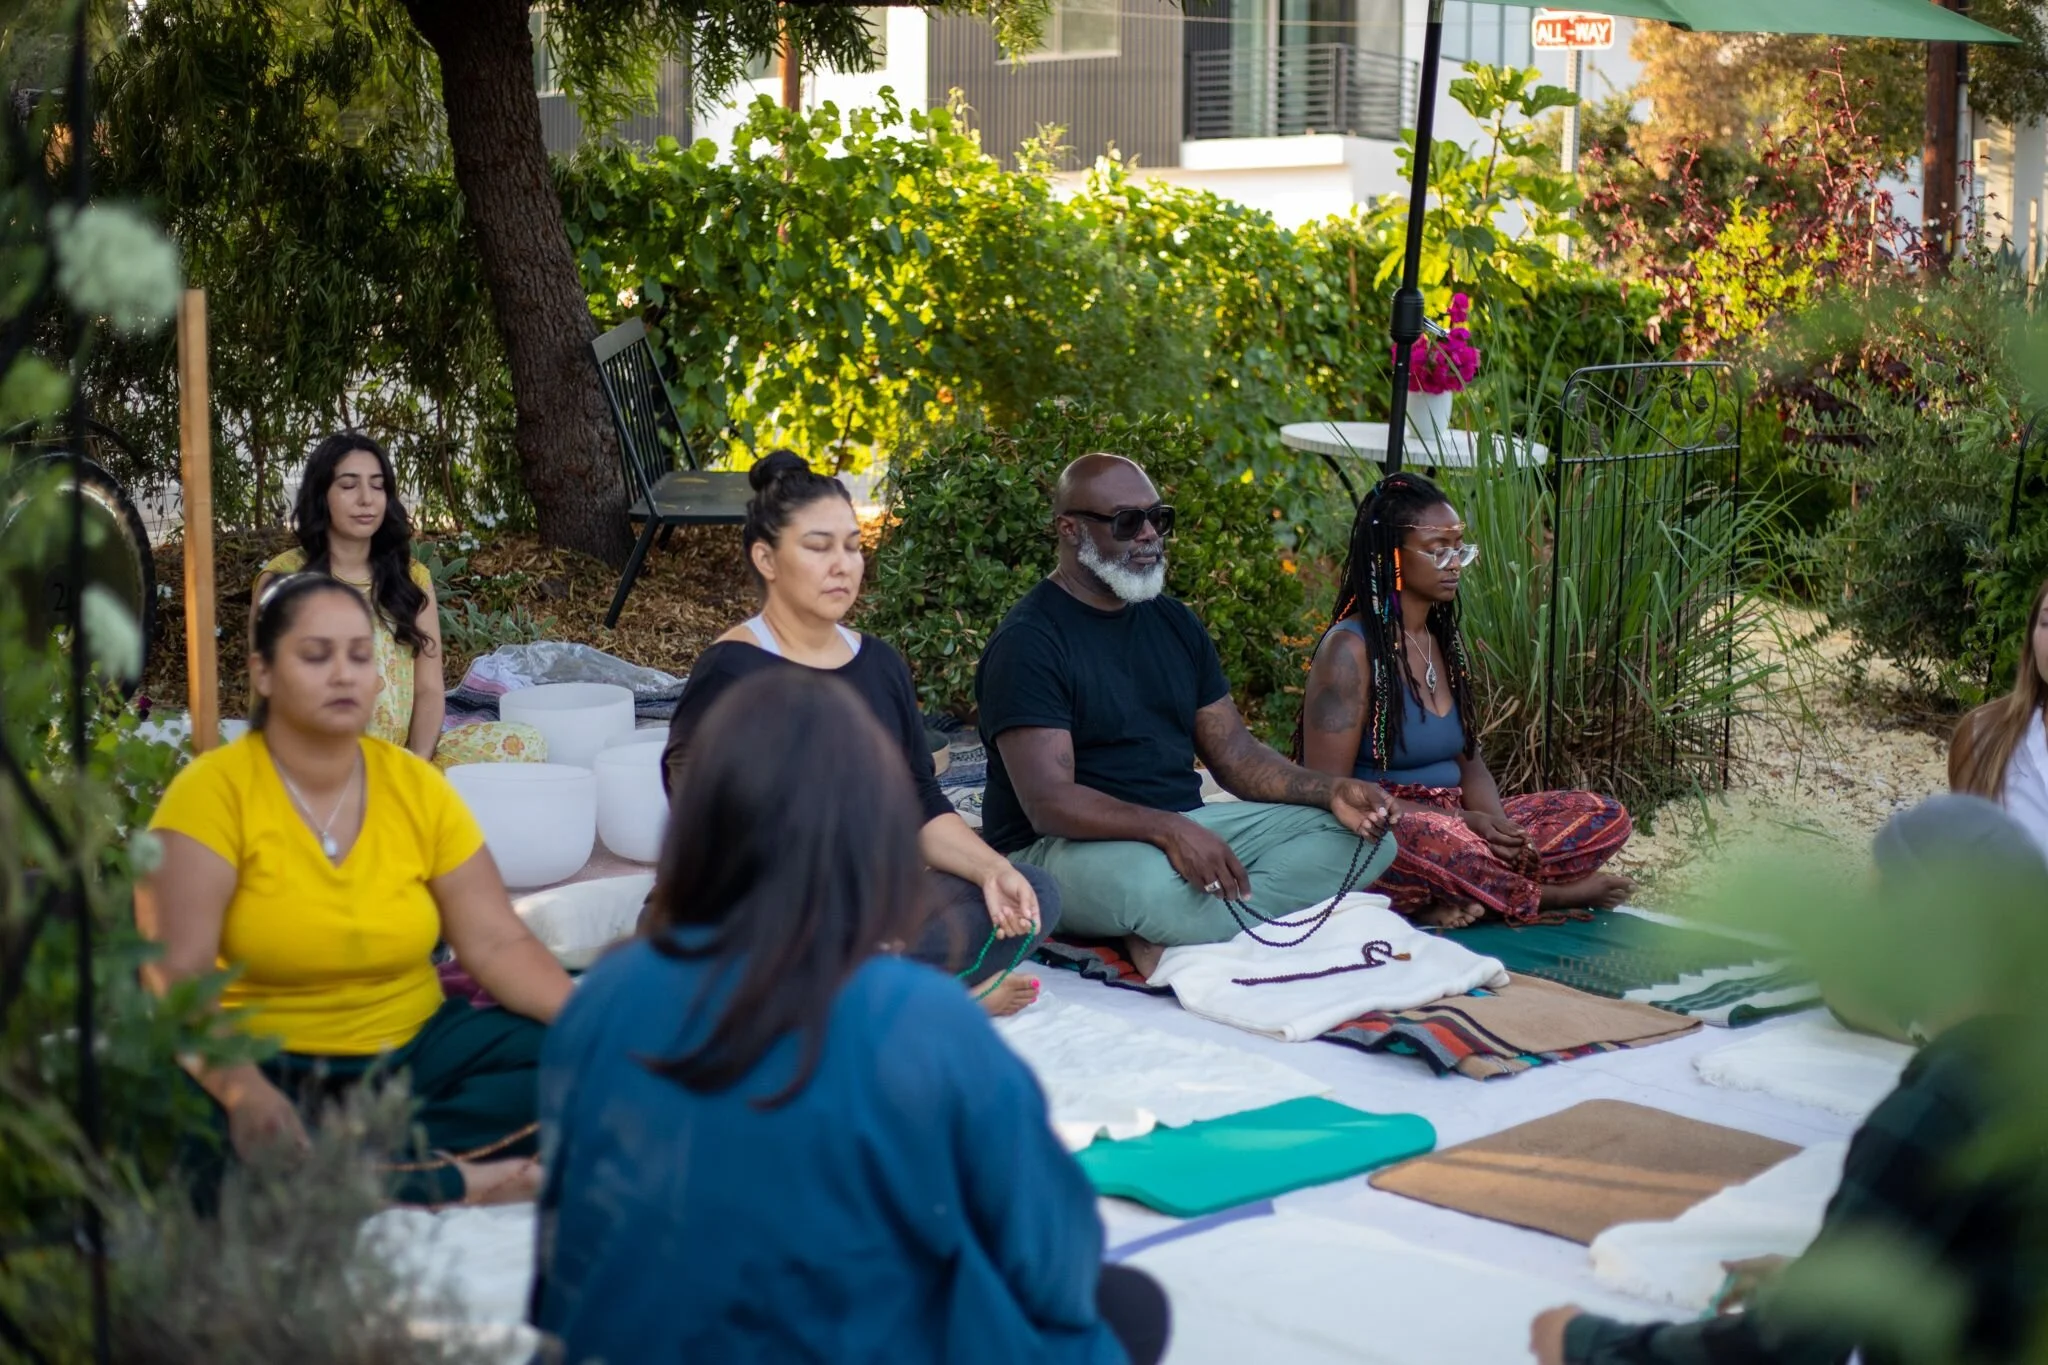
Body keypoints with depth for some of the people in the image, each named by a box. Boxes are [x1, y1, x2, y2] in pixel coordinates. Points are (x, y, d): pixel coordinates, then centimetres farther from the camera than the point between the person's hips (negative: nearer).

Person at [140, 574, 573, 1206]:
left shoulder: (417, 786, 3)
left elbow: (498, 944, 0)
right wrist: (243, 1089, -38)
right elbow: (177, 976, -20)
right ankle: (453, 1183, -24)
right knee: (208, 1139, -38)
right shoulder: (213, 792, -10)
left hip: (415, 1053, 4)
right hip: (271, 1067, -4)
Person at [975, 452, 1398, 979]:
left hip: (1184, 826, 8)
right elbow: (1049, 802, -21)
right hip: (1062, 846, -8)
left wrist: (1330, 791, -7)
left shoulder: (1174, 623, 14)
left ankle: (1174, 940, -24)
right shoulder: (1028, 641, -11)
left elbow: (1235, 755, 12)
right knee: (1151, 882, -43)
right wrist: (1168, 830, -36)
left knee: (1365, 836, -9)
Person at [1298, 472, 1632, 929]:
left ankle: (1450, 899, -19)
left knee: (1605, 817, -2)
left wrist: (1496, 826, -11)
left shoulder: (1445, 640, 13)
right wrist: (1459, 821, -21)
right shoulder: (1350, 648, -10)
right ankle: (1548, 895, -11)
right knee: (1430, 837, -41)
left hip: (1452, 823, 8)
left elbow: (1470, 763, 14)